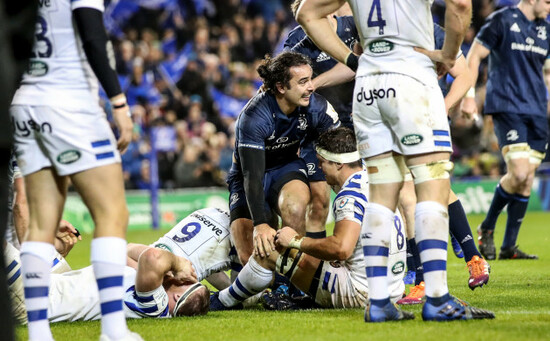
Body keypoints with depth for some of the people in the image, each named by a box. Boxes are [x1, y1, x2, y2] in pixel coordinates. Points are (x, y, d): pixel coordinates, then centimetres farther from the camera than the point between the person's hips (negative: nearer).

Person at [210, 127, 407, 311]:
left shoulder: (350, 195, -19)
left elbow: (341, 248, -32)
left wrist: (297, 241, -17)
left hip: (360, 294, -10)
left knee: (270, 251, -2)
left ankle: (222, 302, 18)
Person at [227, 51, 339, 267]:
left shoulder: (317, 108, -18)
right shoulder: (254, 117, -30)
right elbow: (252, 175, -34)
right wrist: (260, 224, -45)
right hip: (251, 176, -2)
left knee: (294, 207, -37)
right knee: (250, 257, -14)